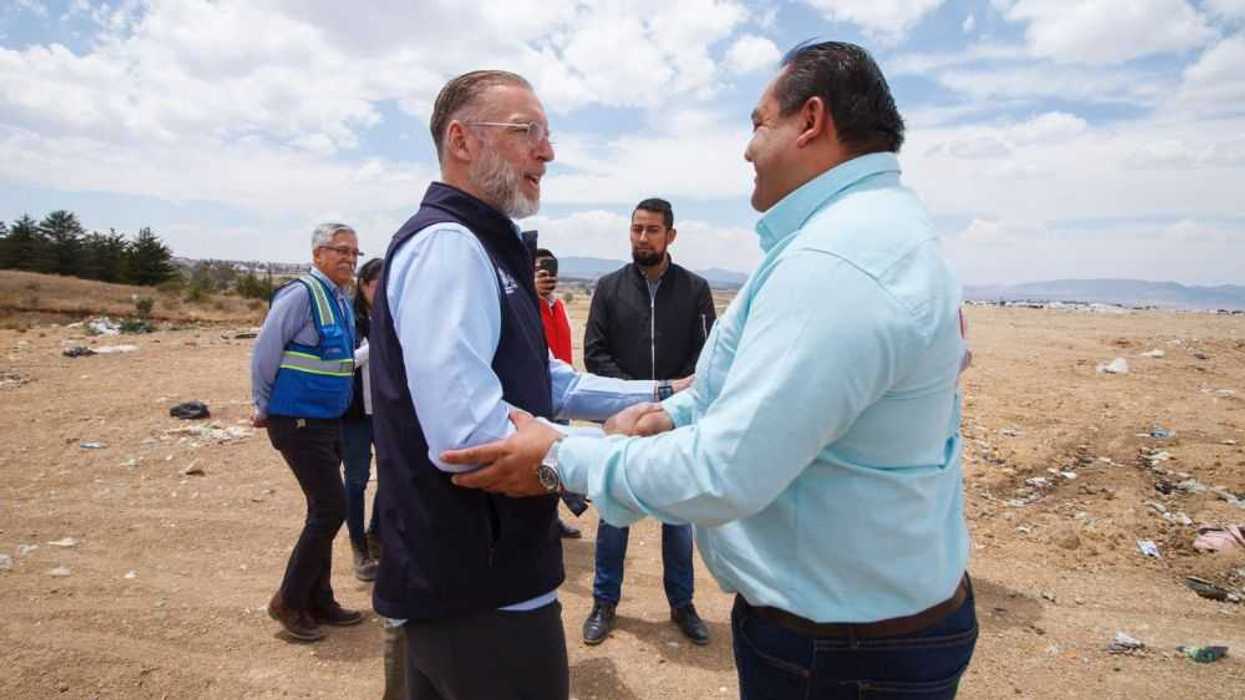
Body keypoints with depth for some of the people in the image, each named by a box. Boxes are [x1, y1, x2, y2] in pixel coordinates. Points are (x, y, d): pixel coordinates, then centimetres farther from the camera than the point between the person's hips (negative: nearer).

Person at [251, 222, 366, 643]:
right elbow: (264, 351, -14)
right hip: (298, 422, -9)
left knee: (323, 512, 14)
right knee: (331, 509, -8)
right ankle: (289, 602, 9)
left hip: (330, 422, 9)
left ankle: (318, 601, 27)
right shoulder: (300, 294, -15)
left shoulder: (343, 301, 10)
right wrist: (264, 408, -5)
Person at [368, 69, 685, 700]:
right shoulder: (447, 246, -20)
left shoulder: (487, 248, 15)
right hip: (480, 592, -10)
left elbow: (547, 382, 18)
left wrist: (658, 395, 9)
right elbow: (468, 436, -30)